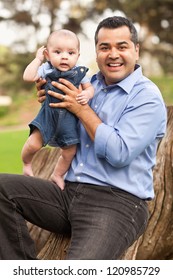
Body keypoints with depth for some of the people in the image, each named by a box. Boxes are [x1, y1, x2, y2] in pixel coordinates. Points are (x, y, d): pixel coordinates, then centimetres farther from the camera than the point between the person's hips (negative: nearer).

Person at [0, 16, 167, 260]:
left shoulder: (147, 97, -6)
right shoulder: (89, 84, 14)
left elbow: (119, 153, -18)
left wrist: (81, 109, -11)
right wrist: (49, 103, 6)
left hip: (118, 203, -7)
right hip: (69, 193, 7)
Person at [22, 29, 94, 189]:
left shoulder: (79, 72, 2)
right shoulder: (46, 69, -3)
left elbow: (90, 88, 10)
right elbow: (28, 77, -15)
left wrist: (87, 95, -13)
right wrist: (38, 59, -10)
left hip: (69, 118, 2)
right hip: (48, 114, -2)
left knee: (69, 151, 5)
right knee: (33, 144, -15)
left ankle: (57, 175, 33)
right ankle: (27, 164, 18)